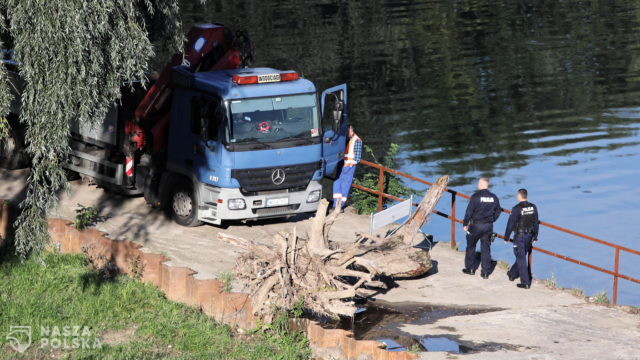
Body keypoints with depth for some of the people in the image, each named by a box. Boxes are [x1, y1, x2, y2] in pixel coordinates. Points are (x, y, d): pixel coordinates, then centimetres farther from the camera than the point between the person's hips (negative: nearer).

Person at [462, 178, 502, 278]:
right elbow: (498, 211, 11)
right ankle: (485, 272, 8)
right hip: (488, 226, 4)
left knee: (471, 247, 14)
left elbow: (469, 211, -12)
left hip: (476, 225, -4)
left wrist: (465, 224, -2)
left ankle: (470, 268, 22)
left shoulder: (476, 196, -14)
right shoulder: (494, 197, 1)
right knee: (486, 249, 8)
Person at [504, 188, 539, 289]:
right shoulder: (533, 207, 0)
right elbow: (536, 223, 7)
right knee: (522, 256, 22)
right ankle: (512, 274, 41)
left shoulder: (516, 209, -18)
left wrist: (506, 237, -2)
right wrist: (535, 236, 17)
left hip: (519, 236, -6)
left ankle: (525, 283, -1)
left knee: (521, 259, 0)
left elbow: (510, 224, -13)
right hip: (529, 236, 6)